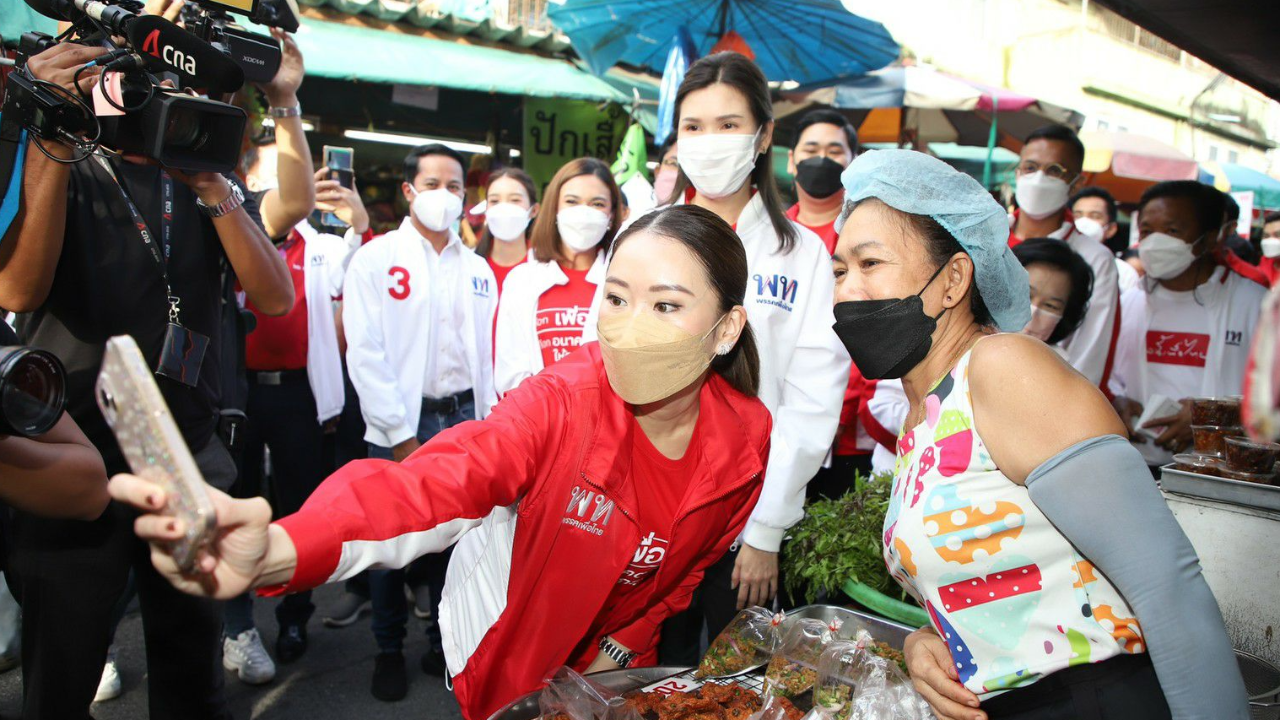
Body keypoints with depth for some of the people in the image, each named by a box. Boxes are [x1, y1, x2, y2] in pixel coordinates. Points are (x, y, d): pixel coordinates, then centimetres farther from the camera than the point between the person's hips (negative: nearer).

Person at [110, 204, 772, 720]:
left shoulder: (748, 436, -18)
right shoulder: (564, 402, -31)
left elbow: (695, 559, 0)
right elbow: (432, 484, -48)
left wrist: (624, 645, -2)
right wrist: (276, 550, -64)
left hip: (614, 656, 3)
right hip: (509, 651, -3)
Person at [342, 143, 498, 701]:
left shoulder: (478, 269, 11)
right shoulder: (376, 258, -2)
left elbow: (486, 352, 12)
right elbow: (365, 355, -8)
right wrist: (402, 435, -11)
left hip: (462, 418, 3)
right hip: (400, 425, -3)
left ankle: (444, 644, 27)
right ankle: (389, 651, 25)